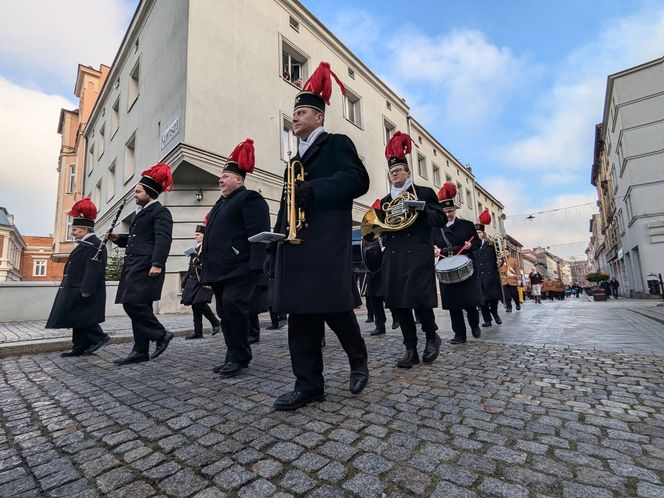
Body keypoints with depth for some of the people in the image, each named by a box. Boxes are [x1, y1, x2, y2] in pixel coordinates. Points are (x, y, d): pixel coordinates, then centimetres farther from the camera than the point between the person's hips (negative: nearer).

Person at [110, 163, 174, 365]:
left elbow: (163, 240, -19)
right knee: (139, 305, 9)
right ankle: (140, 351, 15)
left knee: (133, 303, -15)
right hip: (134, 265, 10)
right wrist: (118, 238, 14)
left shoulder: (160, 212, -7)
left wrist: (157, 263, -28)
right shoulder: (140, 212, 23)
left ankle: (161, 334, 0)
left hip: (146, 266, -10)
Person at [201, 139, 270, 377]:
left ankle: (239, 356, -2)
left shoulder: (249, 199, -4)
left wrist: (256, 266, -25)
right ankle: (233, 356, 20)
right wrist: (208, 267, 23)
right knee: (225, 312, 10)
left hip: (240, 268, -9)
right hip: (221, 269, 10)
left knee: (232, 305, -17)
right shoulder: (221, 203, 25)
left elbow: (258, 234, -16)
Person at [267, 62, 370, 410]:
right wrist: (274, 249, 16)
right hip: (296, 245, 7)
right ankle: (308, 385, 12)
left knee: (335, 309, -7)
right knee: (300, 315, 3)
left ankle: (359, 360, 21)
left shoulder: (337, 144, 9)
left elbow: (358, 179, -10)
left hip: (327, 244, -7)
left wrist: (315, 189, -20)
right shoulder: (296, 159, 28)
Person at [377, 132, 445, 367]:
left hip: (418, 255, -4)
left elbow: (440, 219, 2)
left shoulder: (425, 193, 10)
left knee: (420, 300, -10)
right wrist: (378, 218, -2)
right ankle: (410, 349, 11)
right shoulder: (384, 201, 22)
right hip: (393, 259, 5)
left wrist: (418, 209, -14)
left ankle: (431, 337, 18)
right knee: (398, 304, 1)